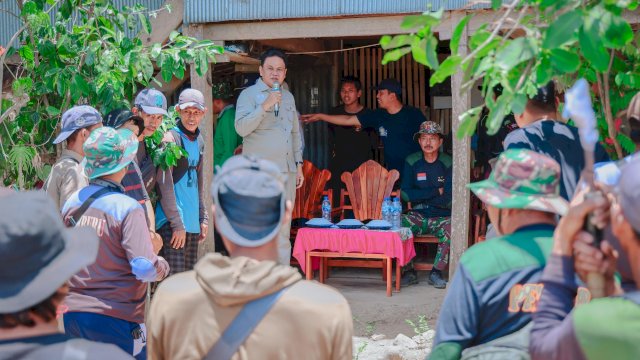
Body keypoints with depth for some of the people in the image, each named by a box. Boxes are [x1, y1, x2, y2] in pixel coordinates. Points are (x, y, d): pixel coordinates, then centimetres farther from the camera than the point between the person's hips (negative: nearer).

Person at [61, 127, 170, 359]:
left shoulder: (72, 202, 2)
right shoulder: (128, 209, -17)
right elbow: (145, 268, -23)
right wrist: (163, 266, -4)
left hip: (73, 314, 6)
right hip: (115, 318, -6)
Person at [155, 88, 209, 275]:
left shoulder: (199, 141, 14)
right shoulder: (171, 138, -10)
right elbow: (165, 185, -14)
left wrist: (203, 218, 16)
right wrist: (176, 223, -16)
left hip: (192, 223, 8)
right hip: (171, 224, -8)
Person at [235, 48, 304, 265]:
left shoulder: (288, 97, 18)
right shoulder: (249, 94, -2)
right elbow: (241, 128, -15)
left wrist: (298, 165, 18)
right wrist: (265, 106, -22)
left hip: (286, 171, 7)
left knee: (283, 230, 9)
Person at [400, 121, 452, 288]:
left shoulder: (448, 164, -1)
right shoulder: (412, 162, 4)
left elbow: (449, 200, -9)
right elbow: (405, 194, -6)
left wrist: (420, 196, -8)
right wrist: (436, 192, -9)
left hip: (442, 217, -1)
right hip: (417, 216, 2)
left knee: (451, 230, -33)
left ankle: (436, 272, -13)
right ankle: (409, 271, -11)